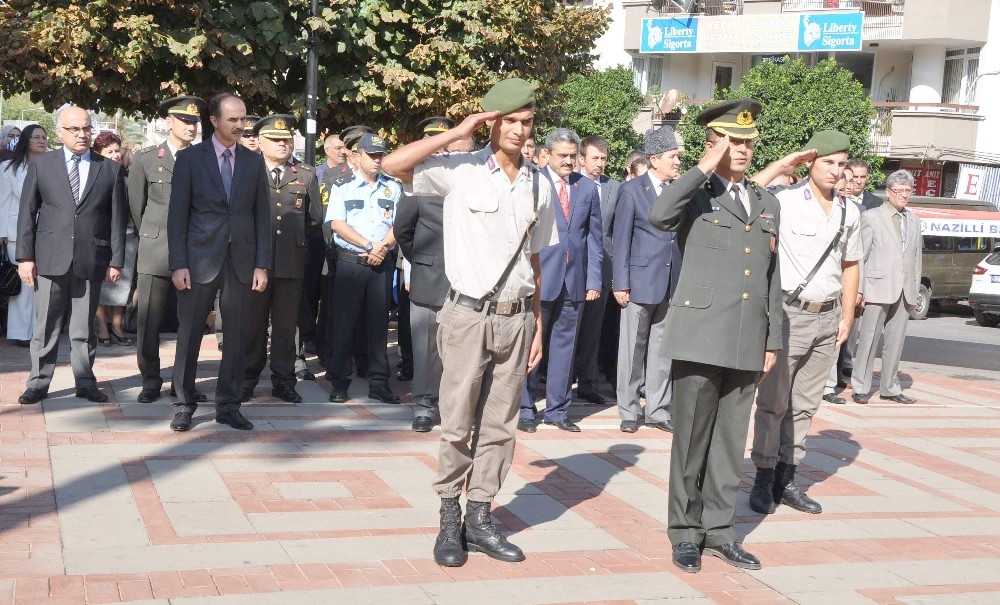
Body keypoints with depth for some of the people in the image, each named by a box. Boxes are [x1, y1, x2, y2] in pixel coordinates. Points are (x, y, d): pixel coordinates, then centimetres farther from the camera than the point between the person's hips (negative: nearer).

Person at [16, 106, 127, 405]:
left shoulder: (110, 169, 6)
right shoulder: (40, 165, 5)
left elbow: (117, 218, 5)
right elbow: (27, 213, 4)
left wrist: (116, 260, 1)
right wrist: (25, 256, -2)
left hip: (91, 259, 0)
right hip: (51, 257, 0)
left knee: (84, 327, 8)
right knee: (45, 326, 4)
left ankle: (85, 382, 16)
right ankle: (38, 382, 13)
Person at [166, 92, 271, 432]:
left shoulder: (254, 161, 8)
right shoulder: (190, 158, 0)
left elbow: (262, 215, 8)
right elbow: (177, 215, -2)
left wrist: (262, 264, 1)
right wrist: (178, 264, -9)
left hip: (241, 260, 2)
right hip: (200, 259, -2)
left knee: (236, 335, 5)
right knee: (189, 334, 3)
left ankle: (228, 405, 15)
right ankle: (184, 404, 15)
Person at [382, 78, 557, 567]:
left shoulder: (539, 186, 9)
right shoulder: (461, 172, -4)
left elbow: (533, 260, 14)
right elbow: (394, 165, -17)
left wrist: (537, 325, 12)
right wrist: (457, 133, -15)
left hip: (517, 318, 4)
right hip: (469, 315, -4)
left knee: (499, 425, 8)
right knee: (457, 425, 0)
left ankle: (479, 520, 18)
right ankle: (449, 522, 13)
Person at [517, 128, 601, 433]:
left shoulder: (588, 188, 9)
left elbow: (595, 237, 10)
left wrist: (593, 279, 4)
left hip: (575, 280, 3)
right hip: (539, 277, -3)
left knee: (564, 345, 9)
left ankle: (557, 409, 18)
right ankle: (525, 409, 14)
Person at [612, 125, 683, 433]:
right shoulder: (632, 190, -3)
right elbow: (621, 240, -5)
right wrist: (621, 284, -9)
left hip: (672, 282, 4)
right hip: (641, 281, -4)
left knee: (663, 348, 9)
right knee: (633, 348, 4)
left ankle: (658, 409, 18)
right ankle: (629, 410, 14)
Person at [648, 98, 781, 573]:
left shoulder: (767, 204, 16)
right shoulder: (695, 195, 0)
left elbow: (771, 276, 18)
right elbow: (658, 216, -24)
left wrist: (772, 339, 15)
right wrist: (706, 168, -18)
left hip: (747, 344, 5)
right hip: (701, 337, -5)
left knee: (730, 442, 11)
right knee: (691, 440, 3)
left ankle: (718, 530, 22)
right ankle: (685, 533, 14)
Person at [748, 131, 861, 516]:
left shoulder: (850, 212, 9)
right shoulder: (784, 202, -8)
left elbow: (850, 265, 16)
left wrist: (847, 317, 12)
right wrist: (781, 165, -22)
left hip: (827, 317, 6)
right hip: (789, 313, -5)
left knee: (805, 405, 10)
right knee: (773, 401, 0)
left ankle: (786, 478, 18)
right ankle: (764, 480, 9)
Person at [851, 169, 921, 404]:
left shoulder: (914, 221, 15)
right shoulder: (871, 217, 0)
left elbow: (916, 258, 15)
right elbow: (860, 256, -3)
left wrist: (915, 291, 10)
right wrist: (859, 289, -8)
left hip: (904, 292, 5)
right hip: (878, 288, -5)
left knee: (895, 341, 8)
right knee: (868, 340, -2)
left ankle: (890, 388, 16)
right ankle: (860, 387, 5)